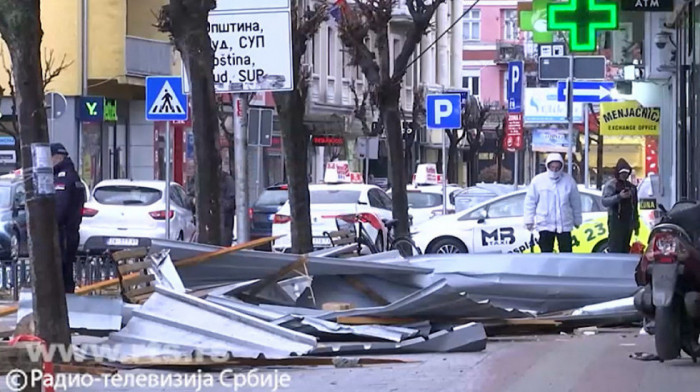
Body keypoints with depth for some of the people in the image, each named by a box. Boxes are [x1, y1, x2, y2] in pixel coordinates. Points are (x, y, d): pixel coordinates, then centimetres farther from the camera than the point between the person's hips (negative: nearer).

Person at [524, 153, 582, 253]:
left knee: (566, 253, 4)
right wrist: (529, 220, -2)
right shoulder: (538, 180, -2)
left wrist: (577, 220, 12)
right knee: (546, 253, 3)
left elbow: (575, 202, 8)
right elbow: (530, 201, 3)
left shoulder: (569, 181, -1)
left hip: (564, 225, 1)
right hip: (545, 224, 0)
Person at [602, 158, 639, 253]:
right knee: (615, 249, -11)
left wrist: (636, 224, 17)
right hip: (615, 221, -6)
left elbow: (635, 207, 20)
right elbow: (605, 202, -15)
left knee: (625, 249, 6)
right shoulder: (610, 185, -1)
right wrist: (619, 196, -26)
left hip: (628, 222, 6)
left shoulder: (631, 187, 17)